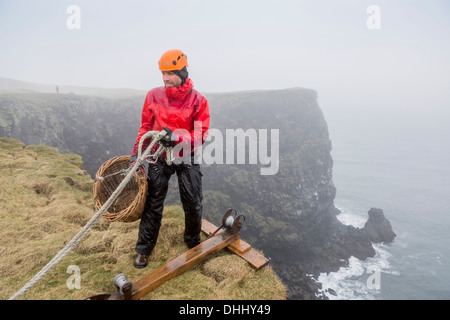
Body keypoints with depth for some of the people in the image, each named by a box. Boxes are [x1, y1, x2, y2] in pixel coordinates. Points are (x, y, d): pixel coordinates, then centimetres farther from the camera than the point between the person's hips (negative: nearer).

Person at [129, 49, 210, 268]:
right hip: (159, 156, 2)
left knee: (193, 204, 5)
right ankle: (144, 249, 21)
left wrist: (177, 138, -26)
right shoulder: (153, 96, -2)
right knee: (152, 203, 4)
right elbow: (145, 127, 6)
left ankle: (193, 243, 31)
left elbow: (201, 135, -10)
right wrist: (136, 153, -3)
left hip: (186, 158, -1)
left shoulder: (197, 100, -9)